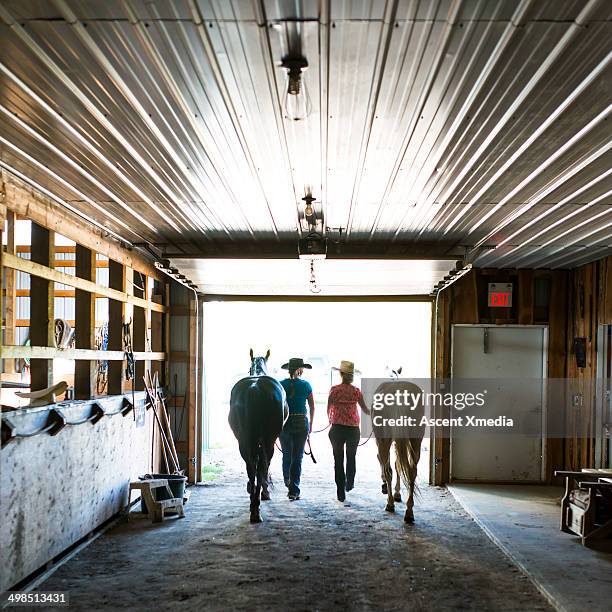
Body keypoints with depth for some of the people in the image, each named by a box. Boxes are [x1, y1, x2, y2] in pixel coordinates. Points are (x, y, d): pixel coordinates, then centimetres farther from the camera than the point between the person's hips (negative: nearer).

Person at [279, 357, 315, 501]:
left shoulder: (280, 385, -1)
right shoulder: (306, 385, -2)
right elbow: (312, 407, 6)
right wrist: (311, 424, 19)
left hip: (283, 423, 2)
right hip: (301, 423, -1)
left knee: (286, 455, 20)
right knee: (297, 457, 3)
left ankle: (288, 482, 36)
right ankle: (294, 491, -1)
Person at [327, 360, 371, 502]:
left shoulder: (334, 390, -7)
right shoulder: (356, 391, -4)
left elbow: (329, 409, -2)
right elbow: (365, 409, 3)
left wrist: (330, 419, 19)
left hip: (337, 428, -1)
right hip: (353, 428, 1)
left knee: (338, 460, 5)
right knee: (351, 457, 23)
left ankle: (341, 493, 4)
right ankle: (349, 484, 35)